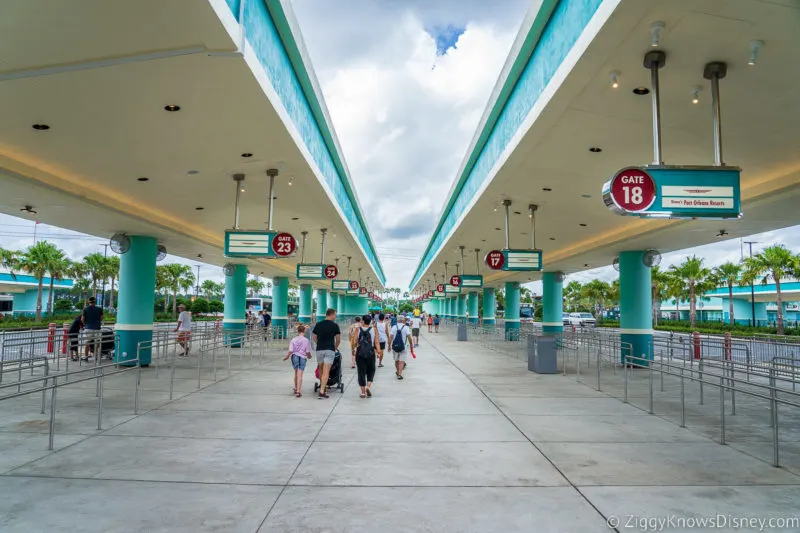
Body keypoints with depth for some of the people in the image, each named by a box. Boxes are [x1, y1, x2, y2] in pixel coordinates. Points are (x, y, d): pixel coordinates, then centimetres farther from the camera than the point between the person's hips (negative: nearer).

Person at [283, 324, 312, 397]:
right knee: (300, 375, -2)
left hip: (294, 356, 2)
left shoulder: (293, 340, -4)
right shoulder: (306, 341, -7)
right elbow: (308, 352, -5)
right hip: (302, 358, -2)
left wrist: (286, 357, 10)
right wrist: (309, 357, 16)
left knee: (296, 373, 20)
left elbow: (290, 351, -7)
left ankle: (296, 388, 33)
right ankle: (298, 391, -7)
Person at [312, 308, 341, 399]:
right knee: (326, 372, -7)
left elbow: (314, 338, 14)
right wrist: (336, 347, 23)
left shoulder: (318, 324, 8)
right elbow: (338, 339, 5)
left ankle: (322, 387, 29)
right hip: (330, 350, -3)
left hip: (319, 350, 3)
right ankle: (322, 391, -12)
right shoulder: (334, 325, -1)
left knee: (321, 370, 18)